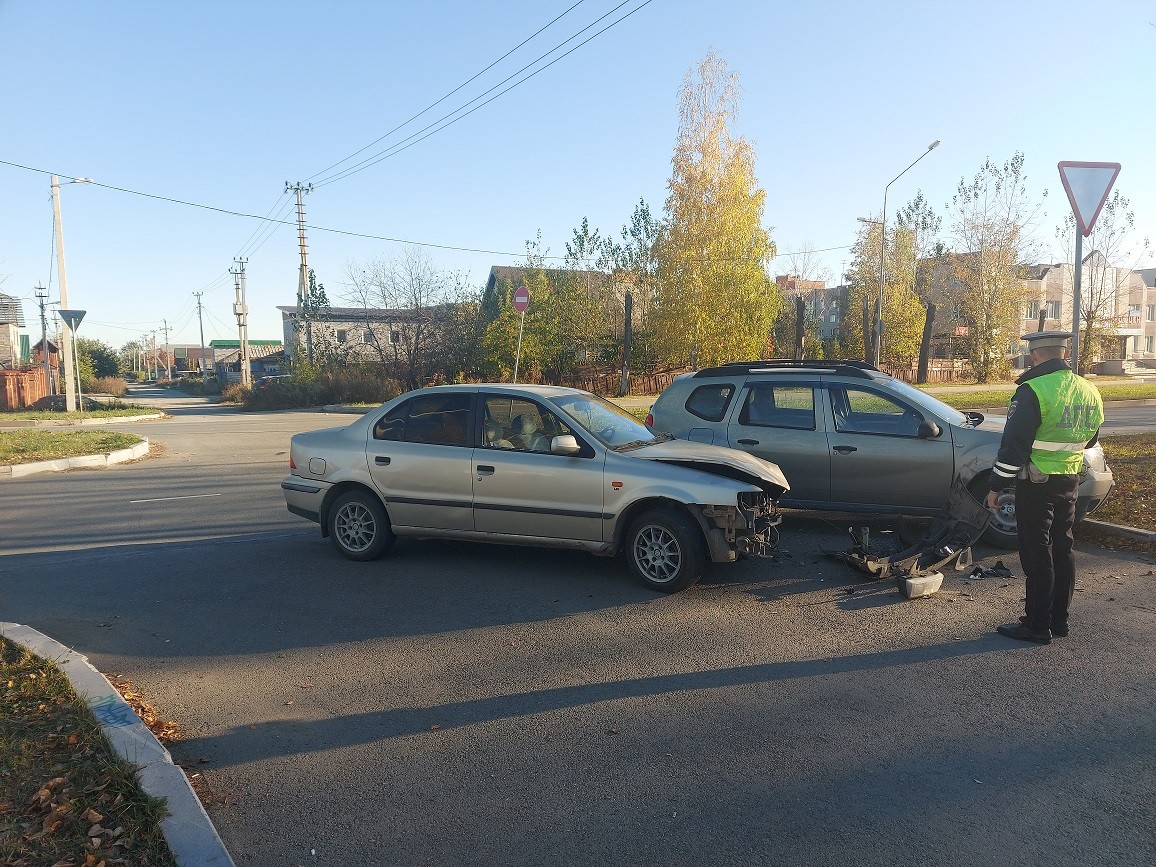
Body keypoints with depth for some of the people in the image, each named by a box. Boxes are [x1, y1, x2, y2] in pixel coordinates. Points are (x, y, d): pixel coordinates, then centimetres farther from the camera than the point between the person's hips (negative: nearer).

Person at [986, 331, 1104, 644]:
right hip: (1070, 481, 7)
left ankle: (1038, 626, 6)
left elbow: (1013, 445, -19)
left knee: (1037, 554, -1)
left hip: (1037, 484, -7)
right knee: (1062, 549, 16)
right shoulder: (1088, 391, 6)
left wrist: (996, 486, -12)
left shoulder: (1032, 391, -18)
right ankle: (1059, 619, 25)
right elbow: (1089, 439, 19)